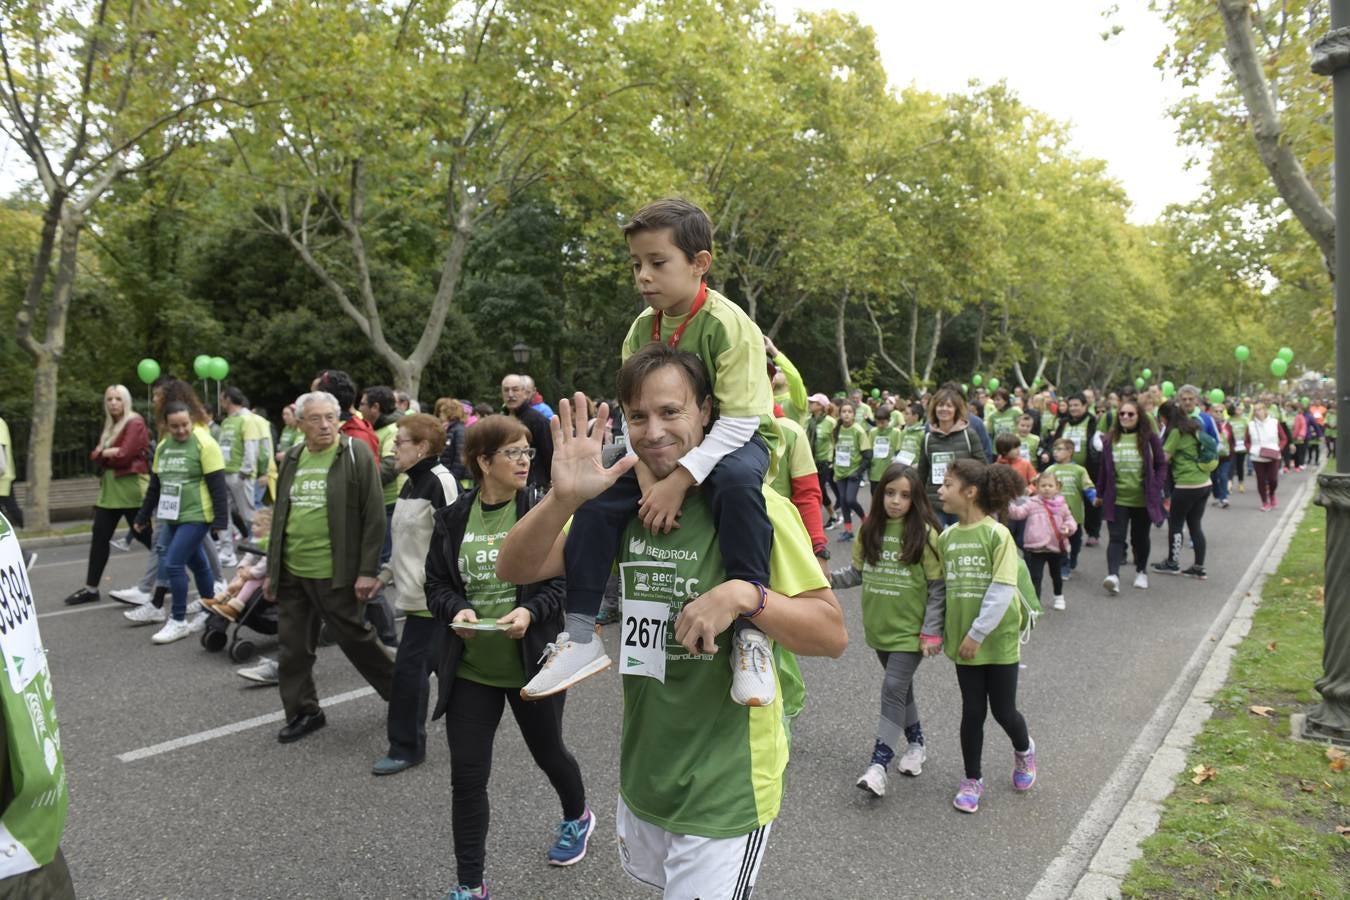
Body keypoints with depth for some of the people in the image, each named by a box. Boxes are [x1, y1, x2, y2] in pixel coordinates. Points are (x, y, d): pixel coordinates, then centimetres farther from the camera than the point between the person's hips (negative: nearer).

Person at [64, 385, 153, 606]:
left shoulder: (135, 423, -8)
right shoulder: (109, 426, 19)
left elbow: (125, 455, -18)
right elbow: (95, 455, 11)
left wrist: (104, 454, -2)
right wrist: (109, 452, -9)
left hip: (131, 489, -8)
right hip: (109, 489, 8)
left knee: (144, 535, -1)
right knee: (99, 537, 6)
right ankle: (91, 588, 11)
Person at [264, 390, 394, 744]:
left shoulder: (356, 454, -9)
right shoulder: (292, 458, 11)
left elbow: (374, 517, -11)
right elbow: (279, 517, 19)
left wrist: (368, 571, -15)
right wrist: (272, 569, 17)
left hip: (335, 574, -6)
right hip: (291, 573, 6)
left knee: (356, 639, 6)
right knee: (292, 647, 10)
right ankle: (302, 712, 26)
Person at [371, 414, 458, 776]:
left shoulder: (439, 480, -16)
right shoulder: (409, 483, 13)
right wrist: (387, 572, 18)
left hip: (432, 596, -9)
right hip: (414, 593, 9)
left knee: (409, 667, -4)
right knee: (441, 663, 17)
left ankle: (406, 747, 9)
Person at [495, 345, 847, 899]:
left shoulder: (753, 506, -17)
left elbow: (833, 635, -16)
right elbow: (518, 567, -6)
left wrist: (745, 595, -34)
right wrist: (563, 498, -25)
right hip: (642, 776, 7)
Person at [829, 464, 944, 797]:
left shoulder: (924, 533, -13)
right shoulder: (870, 528, 1)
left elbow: (938, 587, -10)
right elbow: (859, 572, 7)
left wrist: (932, 632, -13)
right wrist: (830, 579, -12)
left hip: (910, 630, -5)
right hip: (879, 626, 5)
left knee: (893, 689, -8)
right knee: (901, 688, 18)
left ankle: (878, 764, -3)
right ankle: (916, 744, 37)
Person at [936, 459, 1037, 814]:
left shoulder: (997, 534, -16)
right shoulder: (946, 538, 0)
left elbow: (1002, 590, -18)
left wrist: (978, 633, -18)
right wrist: (940, 630, 6)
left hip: (998, 639, -4)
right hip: (963, 641, 4)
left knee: (1003, 710, 9)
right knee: (972, 711, 10)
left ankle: (1024, 750, 41)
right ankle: (973, 780, 25)